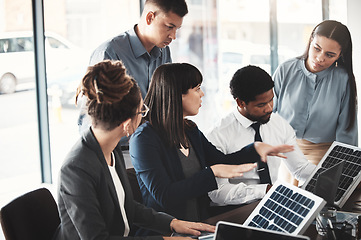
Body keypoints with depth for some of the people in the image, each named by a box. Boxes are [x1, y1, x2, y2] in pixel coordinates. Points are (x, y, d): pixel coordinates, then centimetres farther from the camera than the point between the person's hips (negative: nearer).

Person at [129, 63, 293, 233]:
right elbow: (164, 196, -20)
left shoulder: (191, 131, 12)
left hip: (199, 224, 8)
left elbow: (222, 161, 23)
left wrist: (255, 149, 9)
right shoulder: (144, 139, -13)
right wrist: (212, 173, -17)